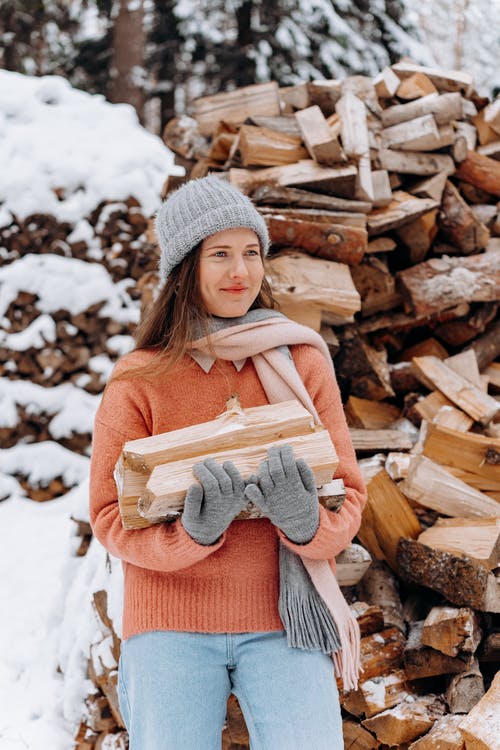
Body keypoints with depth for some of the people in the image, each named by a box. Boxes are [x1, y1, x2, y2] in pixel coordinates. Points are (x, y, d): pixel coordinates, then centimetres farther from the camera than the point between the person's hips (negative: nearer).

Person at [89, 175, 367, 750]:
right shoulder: (138, 380, -1)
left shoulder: (302, 362, 4)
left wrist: (307, 525, -18)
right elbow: (111, 517, -1)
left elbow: (348, 492, 5)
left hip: (283, 616, 1)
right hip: (171, 620, -1)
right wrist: (194, 533, -20)